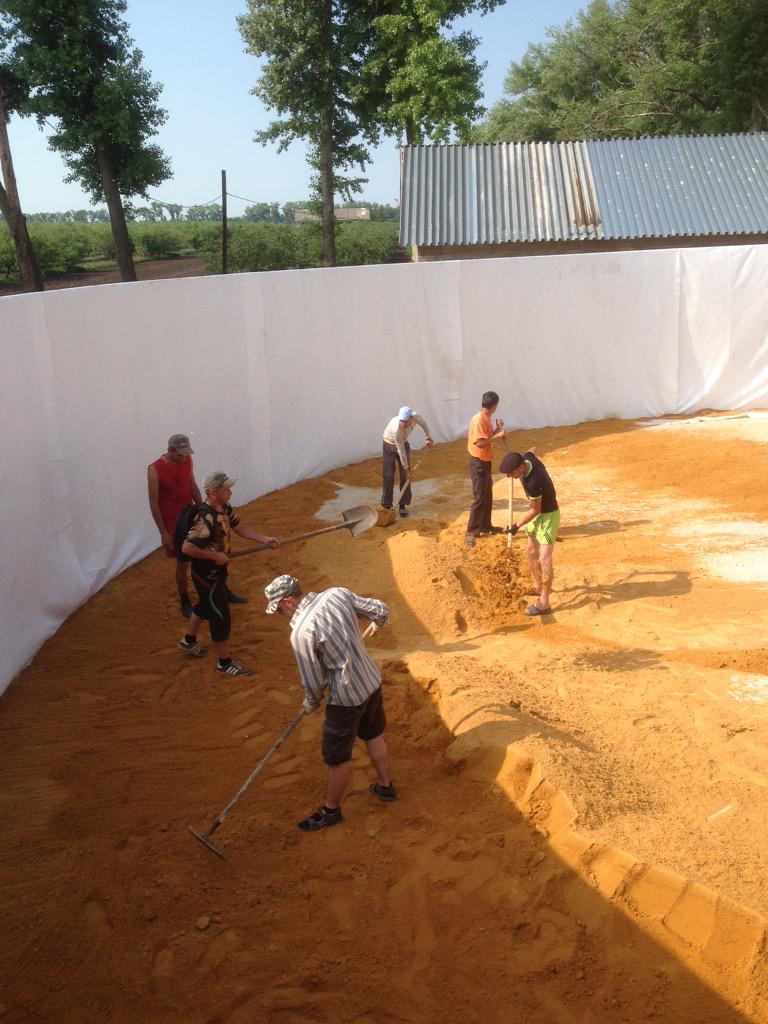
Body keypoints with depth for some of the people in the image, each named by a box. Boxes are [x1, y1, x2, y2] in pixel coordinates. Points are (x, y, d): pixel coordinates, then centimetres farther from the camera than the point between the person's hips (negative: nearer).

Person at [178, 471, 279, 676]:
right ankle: (225, 663, 19)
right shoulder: (206, 518, -32)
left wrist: (265, 539, -1)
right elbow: (187, 547, -34)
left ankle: (188, 641, 53)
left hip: (217, 571, 10)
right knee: (221, 617, 2)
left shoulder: (224, 508, -4)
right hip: (207, 574, -10)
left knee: (206, 605, 29)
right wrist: (215, 555, -27)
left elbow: (239, 527, 9)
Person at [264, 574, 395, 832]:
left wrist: (311, 702, 6)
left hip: (346, 697, -7)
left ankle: (331, 810, 34)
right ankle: (385, 786, 49)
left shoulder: (301, 632, -25)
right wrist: (379, 623, 25)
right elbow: (381, 609, 0)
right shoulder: (338, 594, -9)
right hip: (373, 681, 8)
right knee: (374, 734, 29)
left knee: (337, 757, 14)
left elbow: (313, 681, -16)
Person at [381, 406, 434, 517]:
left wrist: (428, 438, 7)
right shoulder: (397, 428, -38)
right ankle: (386, 506, 3)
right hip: (389, 446, -4)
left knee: (405, 476, -1)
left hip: (404, 444, 4)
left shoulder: (415, 417, -26)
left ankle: (403, 505, 7)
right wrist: (407, 468, -22)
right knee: (388, 477, -6)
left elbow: (423, 423, 2)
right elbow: (401, 451, -29)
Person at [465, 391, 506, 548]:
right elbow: (480, 442, -26)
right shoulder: (478, 419, -21)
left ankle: (485, 526, 31)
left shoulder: (486, 419, 9)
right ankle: (470, 532, -3)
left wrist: (498, 428, 5)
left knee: (488, 497, 18)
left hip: (485, 462, 10)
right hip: (478, 463, -10)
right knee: (479, 499, -8)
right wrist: (497, 435, -20)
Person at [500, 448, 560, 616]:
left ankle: (544, 603, -8)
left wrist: (517, 526, -13)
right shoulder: (528, 457, -14)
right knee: (532, 553, 20)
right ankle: (538, 588, 37)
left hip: (548, 516, -10)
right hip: (538, 514, 10)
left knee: (544, 560, -11)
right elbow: (533, 450, 13)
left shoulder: (533, 482, -37)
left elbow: (535, 510, -23)